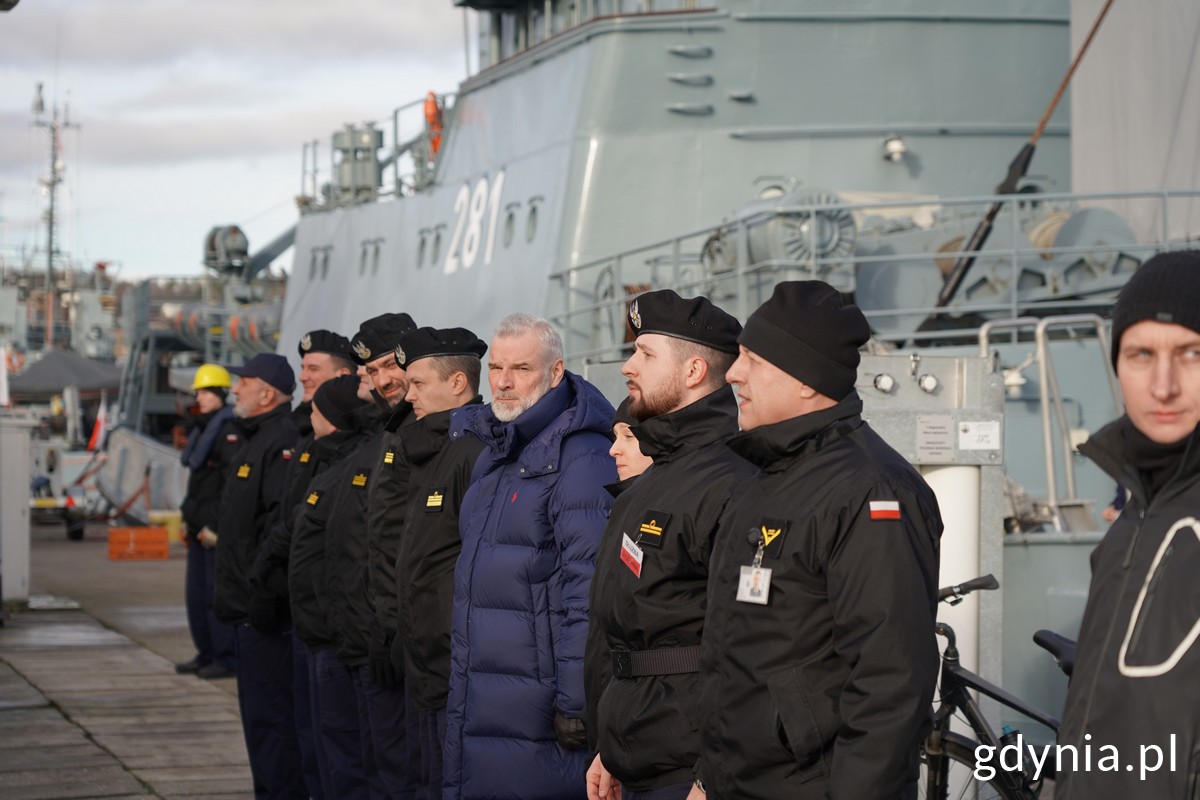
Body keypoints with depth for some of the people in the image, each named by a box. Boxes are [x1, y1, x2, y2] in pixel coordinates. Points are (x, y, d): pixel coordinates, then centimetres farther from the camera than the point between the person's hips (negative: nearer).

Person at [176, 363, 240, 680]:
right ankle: (206, 654, 21)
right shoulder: (202, 428, 17)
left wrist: (216, 525, -19)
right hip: (200, 527, 10)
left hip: (219, 528, -10)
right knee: (195, 592, 13)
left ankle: (227, 658, -3)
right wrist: (188, 517, 19)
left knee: (217, 592, -8)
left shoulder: (229, 430, -13)